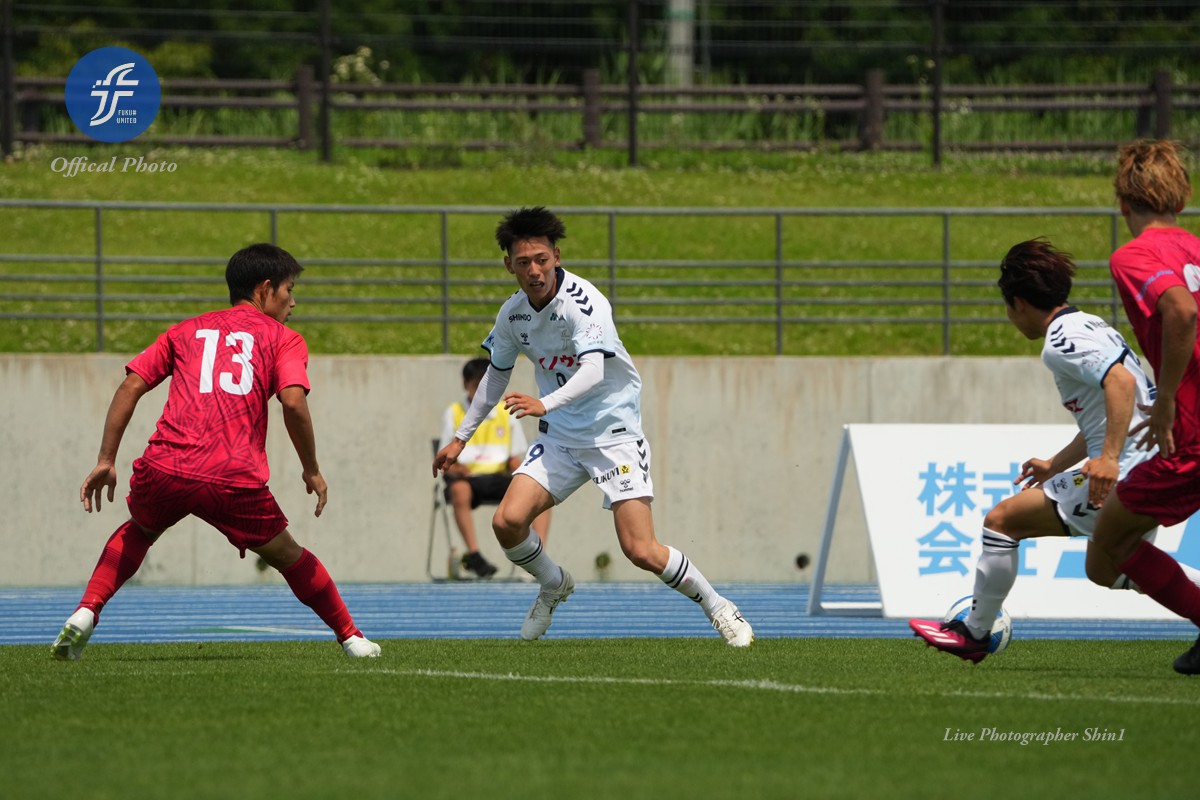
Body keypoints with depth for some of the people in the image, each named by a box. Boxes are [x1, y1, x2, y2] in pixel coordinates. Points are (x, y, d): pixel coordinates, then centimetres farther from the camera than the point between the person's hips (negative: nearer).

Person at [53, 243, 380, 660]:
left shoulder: (185, 331, 24)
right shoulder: (284, 340, 13)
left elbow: (130, 386, 14)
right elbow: (293, 401, -5)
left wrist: (106, 461, 14)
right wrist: (312, 471, 6)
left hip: (164, 470, 3)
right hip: (234, 480, -3)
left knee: (139, 531, 32)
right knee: (289, 557, 20)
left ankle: (86, 613, 15)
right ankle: (351, 637, 26)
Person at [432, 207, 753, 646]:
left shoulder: (584, 302, -22)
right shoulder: (512, 314, -1)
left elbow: (593, 371, -36)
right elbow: (496, 374, 17)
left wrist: (545, 404, -52)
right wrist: (460, 438, 20)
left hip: (614, 432, -6)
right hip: (560, 437, 6)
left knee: (640, 551, -15)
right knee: (507, 521, -13)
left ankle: (718, 608, 8)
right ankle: (554, 585, 19)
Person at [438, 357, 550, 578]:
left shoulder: (507, 414, 15)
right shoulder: (453, 414, 8)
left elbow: (515, 458, 16)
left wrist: (517, 468, -7)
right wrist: (454, 467, -20)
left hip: (499, 478, 3)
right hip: (467, 477, -3)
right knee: (460, 490, -41)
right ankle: (473, 553, -39)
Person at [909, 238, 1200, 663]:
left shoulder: (1061, 341, -13)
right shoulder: (1091, 326, 19)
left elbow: (1120, 382, -30)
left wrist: (1108, 458, -35)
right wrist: (1056, 465, 34)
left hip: (1119, 475, -10)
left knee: (1002, 520, -2)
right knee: (1104, 570, 27)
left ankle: (973, 632, 7)